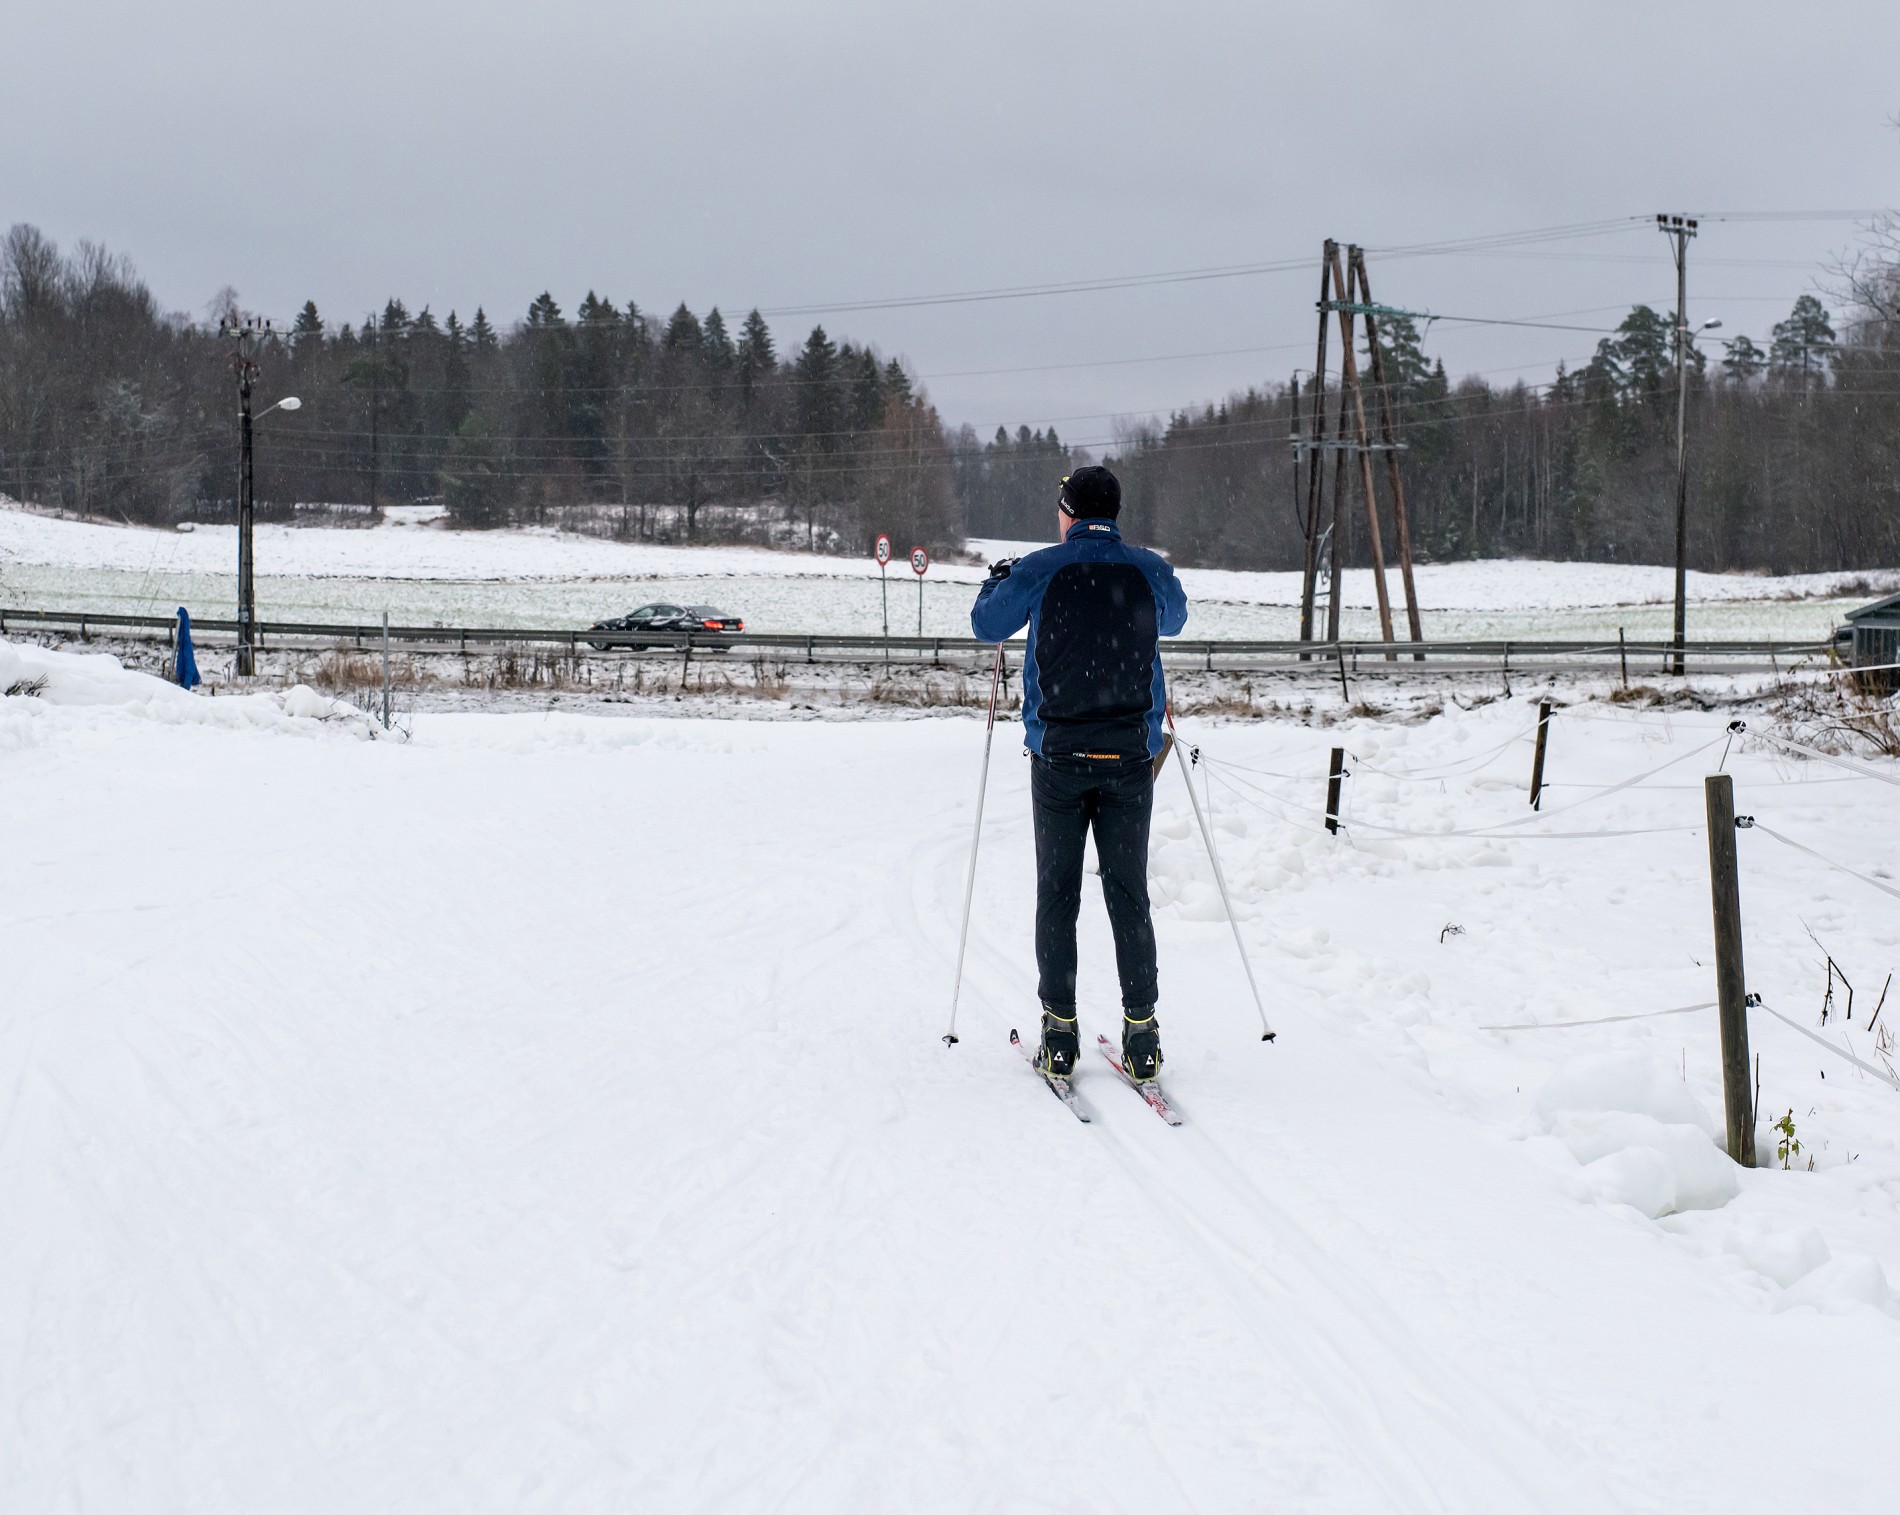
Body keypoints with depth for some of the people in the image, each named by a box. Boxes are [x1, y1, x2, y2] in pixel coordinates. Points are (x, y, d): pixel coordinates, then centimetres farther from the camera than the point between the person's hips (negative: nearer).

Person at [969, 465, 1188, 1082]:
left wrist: (998, 579, 30)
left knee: (1057, 897, 6)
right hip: (1132, 755, 2)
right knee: (1129, 897, 6)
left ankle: (1060, 1034, 6)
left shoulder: (1038, 571, -6)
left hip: (1059, 756, -1)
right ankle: (1141, 1034, 4)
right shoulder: (1151, 570, 1)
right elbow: (1173, 621, 23)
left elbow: (987, 625, 11)